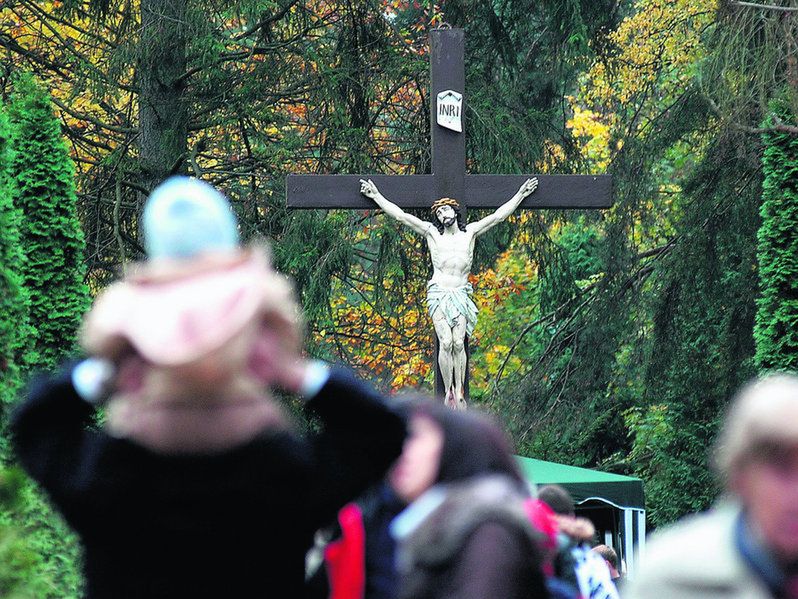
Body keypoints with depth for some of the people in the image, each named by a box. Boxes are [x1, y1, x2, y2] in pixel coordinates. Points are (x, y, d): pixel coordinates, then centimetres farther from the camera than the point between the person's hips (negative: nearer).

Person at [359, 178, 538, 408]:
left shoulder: (470, 232, 10)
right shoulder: (432, 233, 7)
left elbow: (497, 216, 13)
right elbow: (400, 216, 6)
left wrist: (520, 195, 13)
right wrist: (376, 196, 6)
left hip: (461, 294, 1)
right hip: (438, 292, -1)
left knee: (458, 343, -10)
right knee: (446, 342, -13)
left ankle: (460, 393, -8)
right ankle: (449, 392, -9)